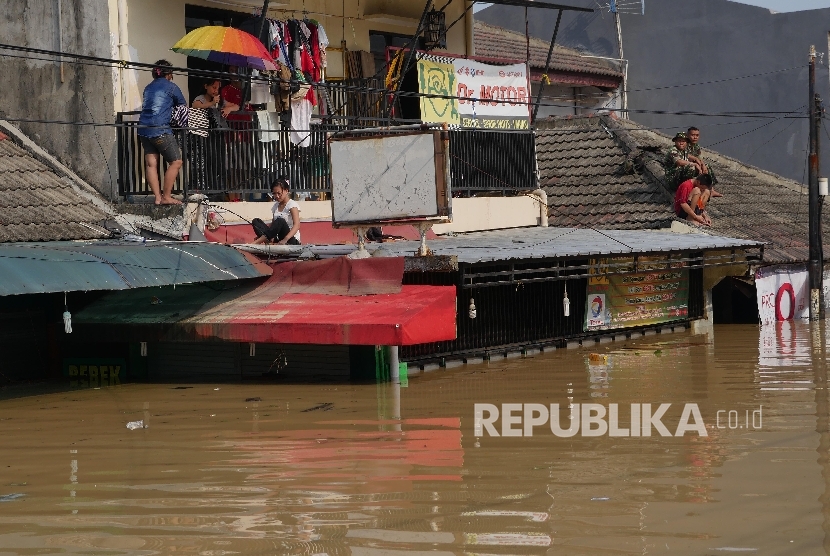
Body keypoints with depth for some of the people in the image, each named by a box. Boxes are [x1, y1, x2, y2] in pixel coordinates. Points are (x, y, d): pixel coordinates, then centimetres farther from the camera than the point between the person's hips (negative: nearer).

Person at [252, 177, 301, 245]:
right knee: (256, 221, -8)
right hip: (277, 239, 7)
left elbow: (296, 225, -22)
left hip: (291, 240, -7)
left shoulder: (292, 205, -8)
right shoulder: (276, 206, 13)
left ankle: (257, 242, -35)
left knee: (280, 221, -34)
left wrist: (285, 239, -39)